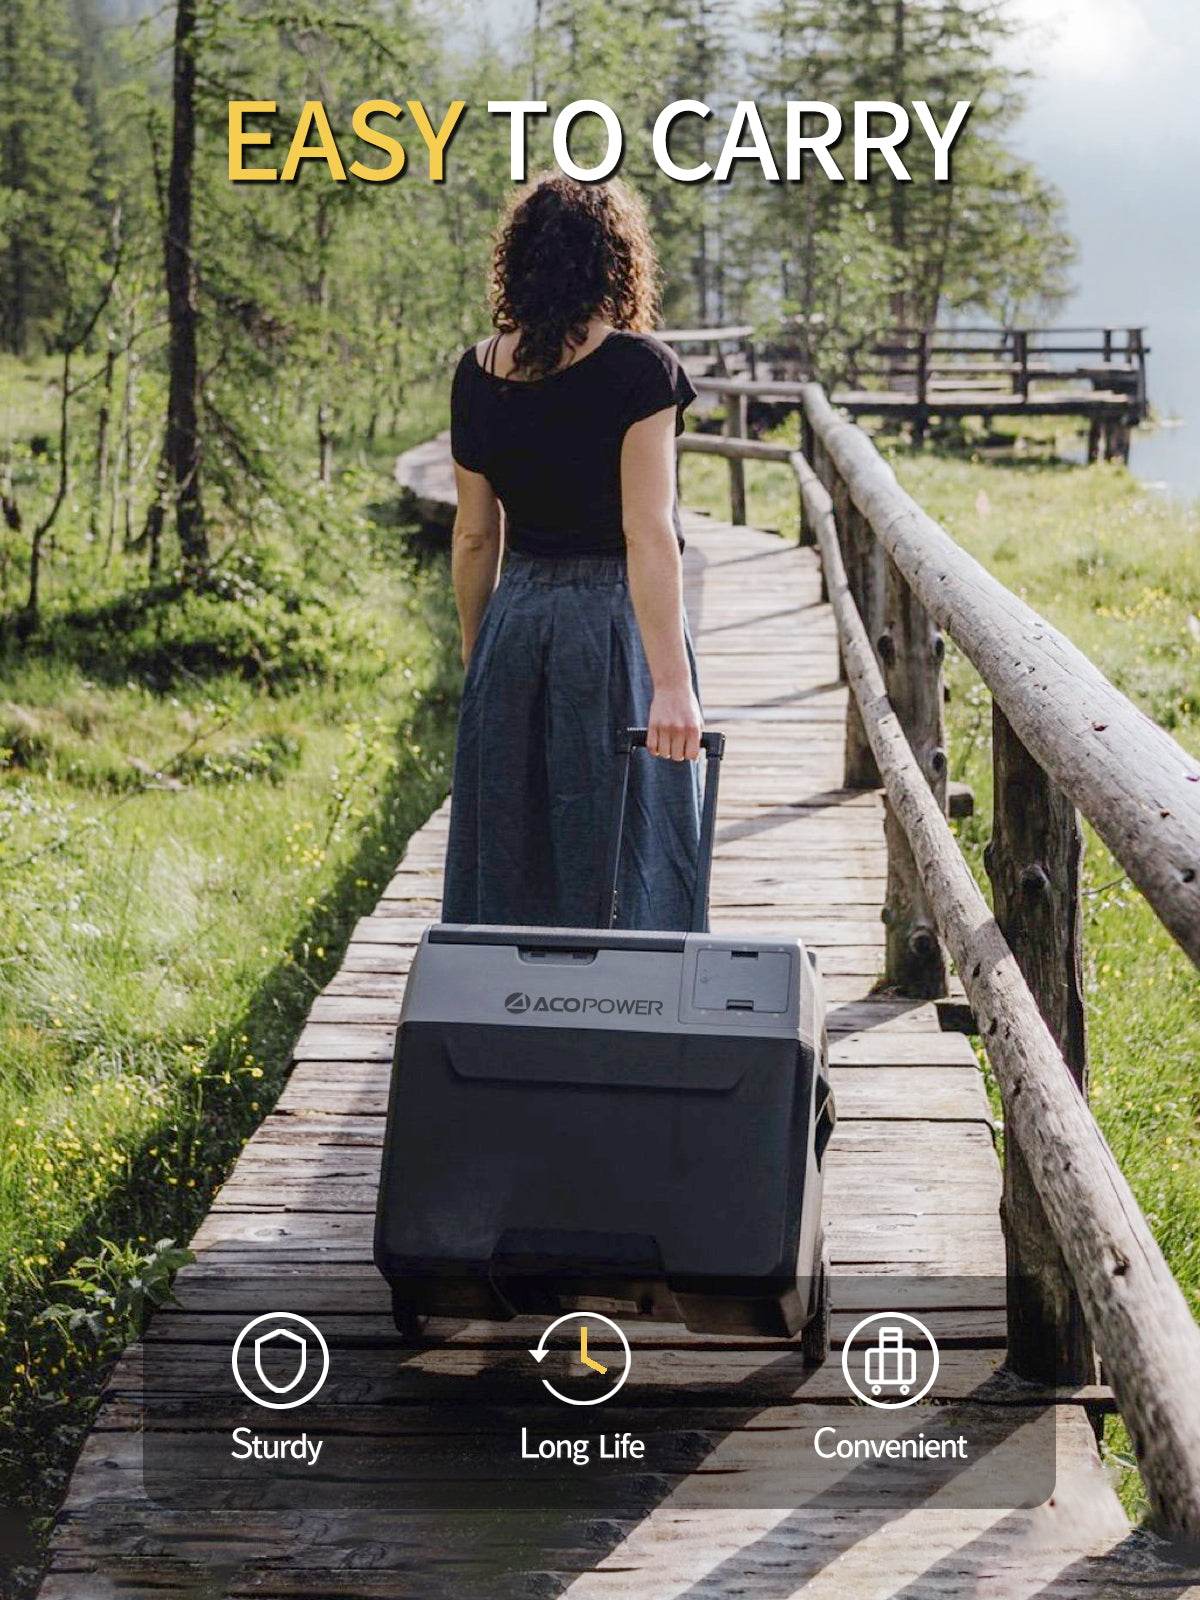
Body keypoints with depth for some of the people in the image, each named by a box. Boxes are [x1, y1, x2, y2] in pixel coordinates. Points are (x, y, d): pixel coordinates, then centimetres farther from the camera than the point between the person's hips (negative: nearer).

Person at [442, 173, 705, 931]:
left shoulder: (478, 373, 2)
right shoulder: (638, 369, -12)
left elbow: (475, 537, 8)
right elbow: (647, 534, -18)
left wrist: (477, 658, 19)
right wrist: (671, 681, -19)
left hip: (515, 620, 5)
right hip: (617, 621, -5)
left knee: (510, 854, 12)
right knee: (621, 855, 2)